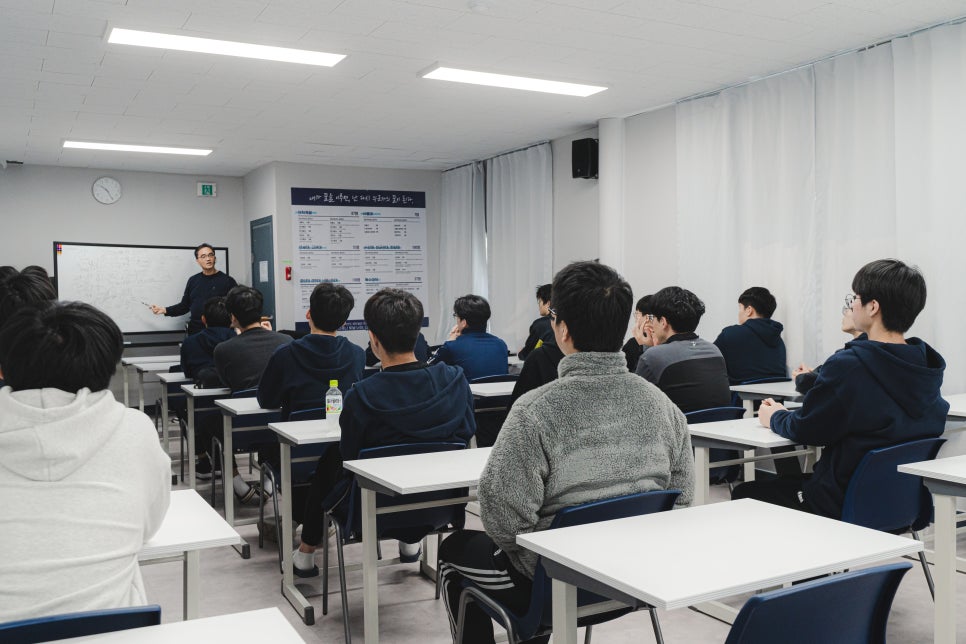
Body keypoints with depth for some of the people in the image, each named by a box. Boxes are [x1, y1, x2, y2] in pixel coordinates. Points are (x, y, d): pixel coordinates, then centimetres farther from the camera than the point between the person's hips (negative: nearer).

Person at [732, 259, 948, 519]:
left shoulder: (848, 364, -24)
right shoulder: (927, 366, -1)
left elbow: (805, 430, -12)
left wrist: (775, 417, 9)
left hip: (845, 507, -8)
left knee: (744, 493, 10)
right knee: (788, 475, 28)